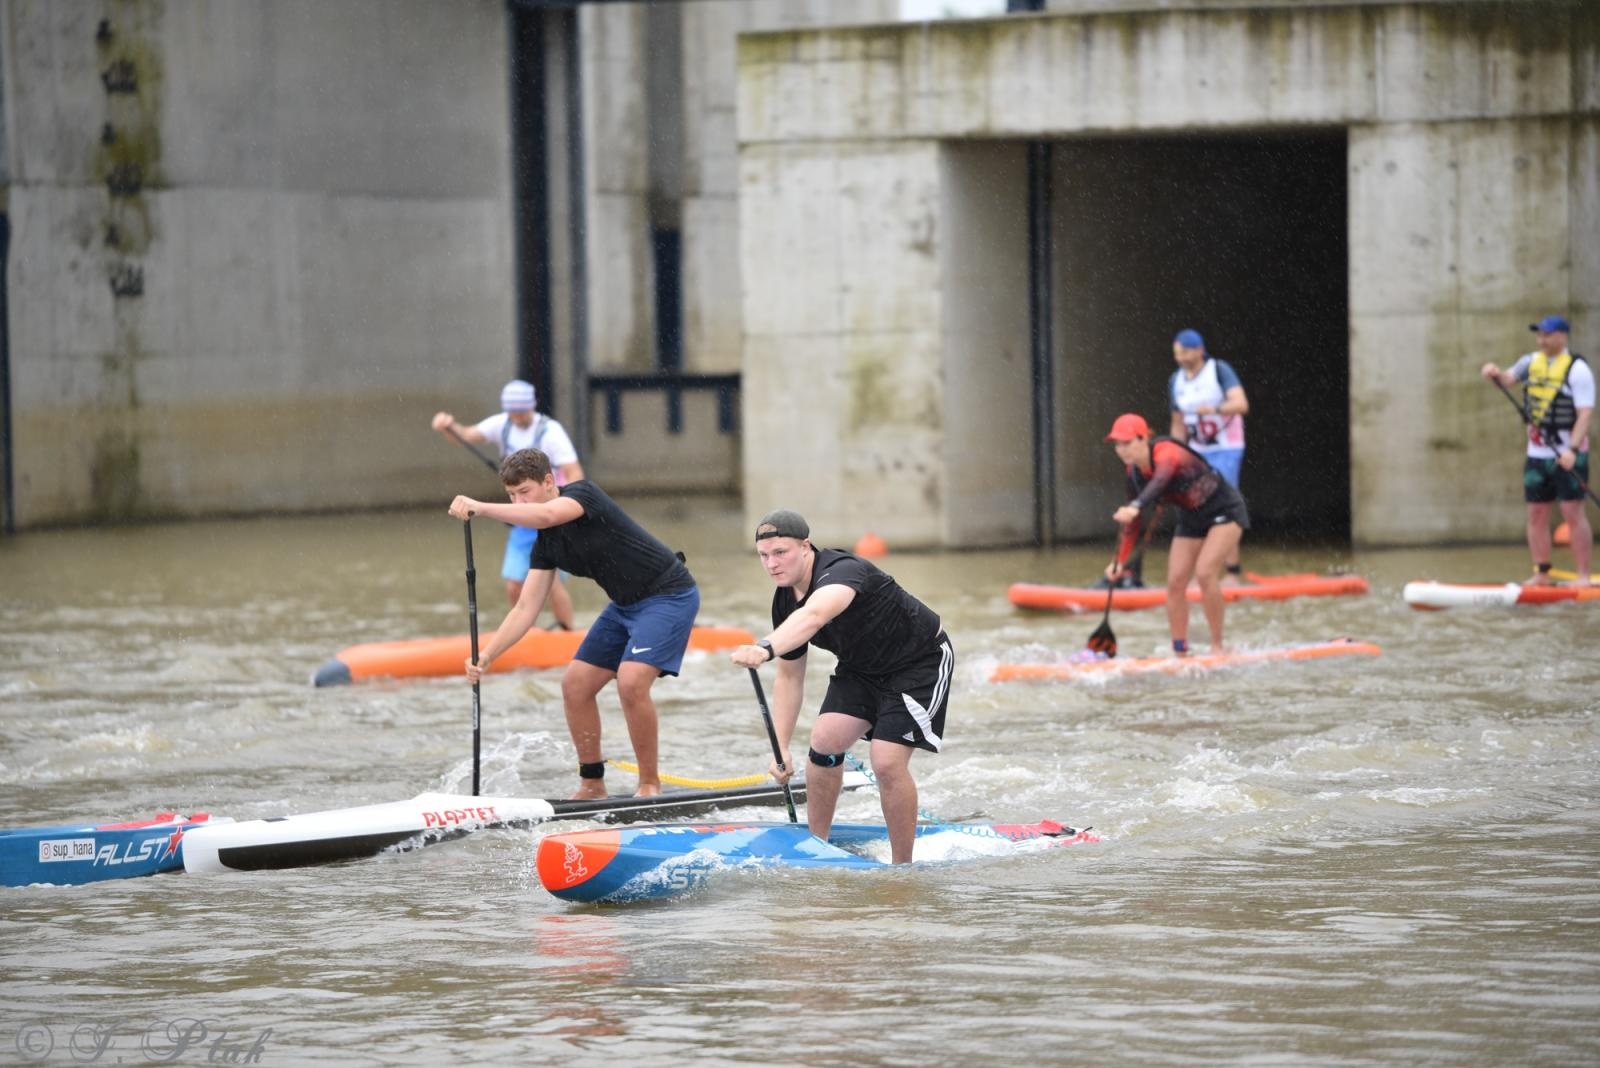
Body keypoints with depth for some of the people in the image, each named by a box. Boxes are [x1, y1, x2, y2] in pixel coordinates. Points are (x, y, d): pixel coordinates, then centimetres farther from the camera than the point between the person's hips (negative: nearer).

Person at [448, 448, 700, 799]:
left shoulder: (583, 493, -18)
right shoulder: (546, 544, 4)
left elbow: (545, 515, -40)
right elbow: (526, 609, 2)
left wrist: (479, 507, -44)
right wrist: (486, 657, -9)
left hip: (668, 595, -9)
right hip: (626, 605, 9)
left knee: (631, 681, -25)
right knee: (575, 685, 4)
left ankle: (650, 785, -11)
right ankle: (592, 785, 16)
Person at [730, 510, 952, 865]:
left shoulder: (840, 571, -34)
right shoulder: (785, 601, -8)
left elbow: (813, 616, -58)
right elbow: (789, 677, 1)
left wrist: (765, 649, -75)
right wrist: (780, 748, -6)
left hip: (919, 662, -7)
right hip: (862, 667, 7)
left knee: (887, 761, -19)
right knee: (825, 739, -11)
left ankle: (902, 868, -3)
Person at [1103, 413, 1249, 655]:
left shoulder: (1166, 453, -30)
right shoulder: (1134, 472, -6)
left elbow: (1160, 481, -53)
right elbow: (1134, 521, 5)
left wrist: (1135, 507, -70)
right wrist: (1120, 560, 1)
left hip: (1225, 511, -8)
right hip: (1191, 519, 8)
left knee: (1205, 573, -24)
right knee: (1175, 581, -4)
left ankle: (1217, 646, -13)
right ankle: (1180, 652, 3)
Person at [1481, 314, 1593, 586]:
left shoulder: (1577, 369, -10)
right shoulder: (1532, 362, 11)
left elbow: (1585, 413, -16)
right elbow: (1508, 379, 4)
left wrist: (1572, 450, -26)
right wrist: (1496, 374, -20)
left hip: (1568, 455, -6)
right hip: (1537, 453, 6)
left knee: (1573, 512, -7)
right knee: (1536, 514, 6)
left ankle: (1584, 576, -4)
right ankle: (1541, 574, 13)